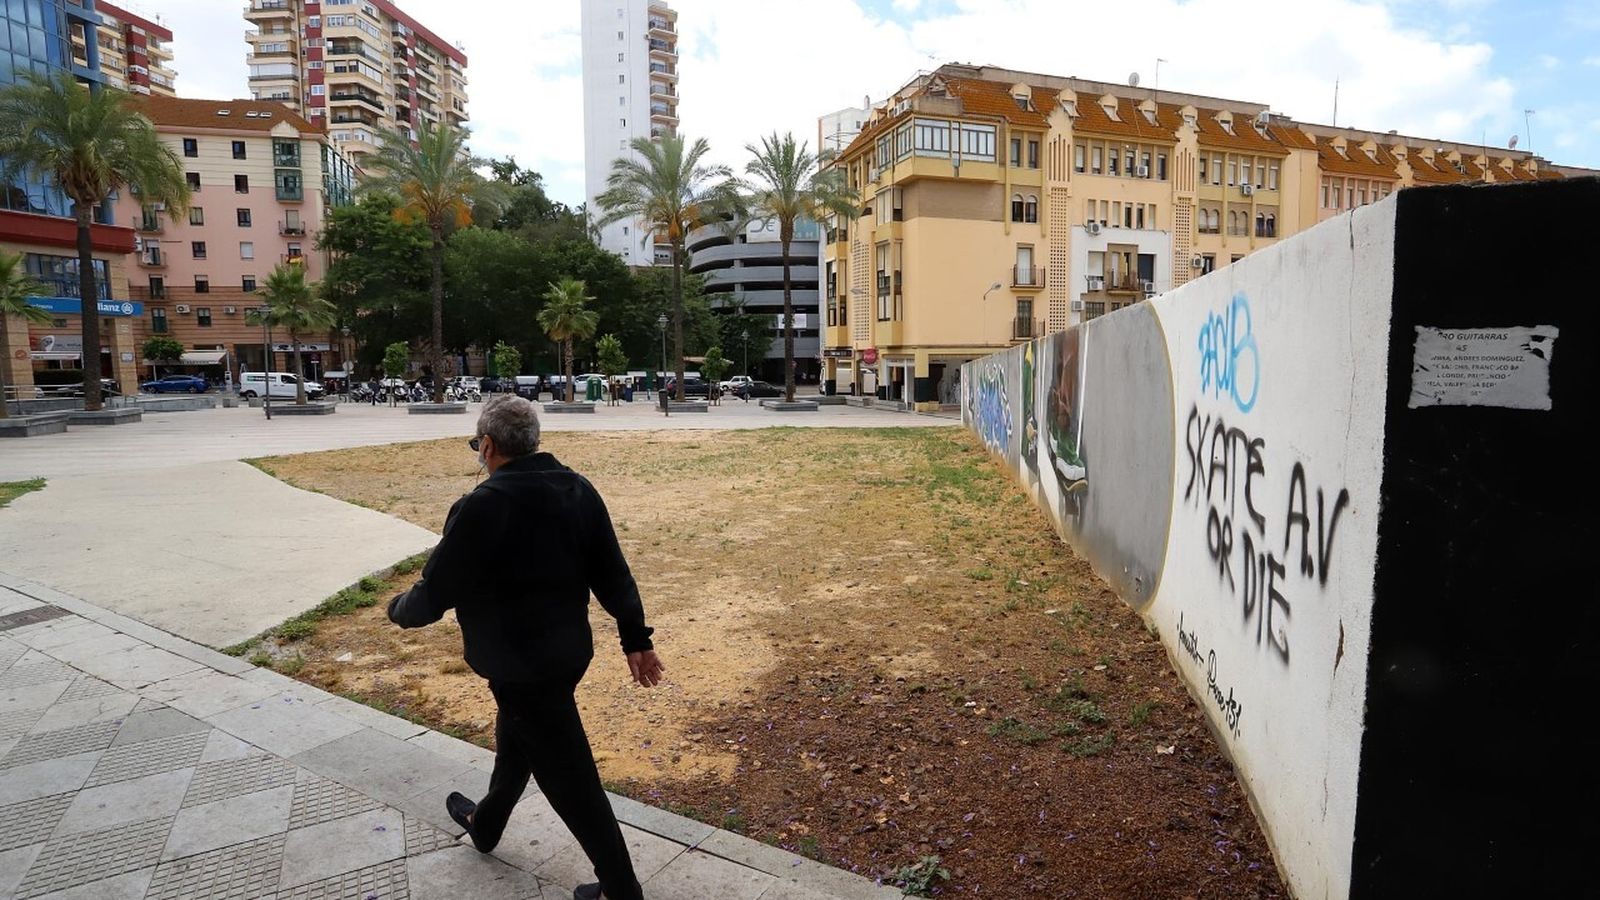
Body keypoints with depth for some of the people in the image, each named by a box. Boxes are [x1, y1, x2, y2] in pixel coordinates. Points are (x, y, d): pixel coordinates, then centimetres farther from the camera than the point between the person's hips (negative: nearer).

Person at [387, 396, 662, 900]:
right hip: (568, 650, 8)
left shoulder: (482, 507, -24)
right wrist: (636, 639, 6)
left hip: (520, 665, -8)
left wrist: (398, 611, 7)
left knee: (569, 776, 5)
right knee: (516, 741, 30)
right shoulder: (578, 490, -3)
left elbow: (435, 591, -16)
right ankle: (485, 825, 55)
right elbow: (613, 575, -1)